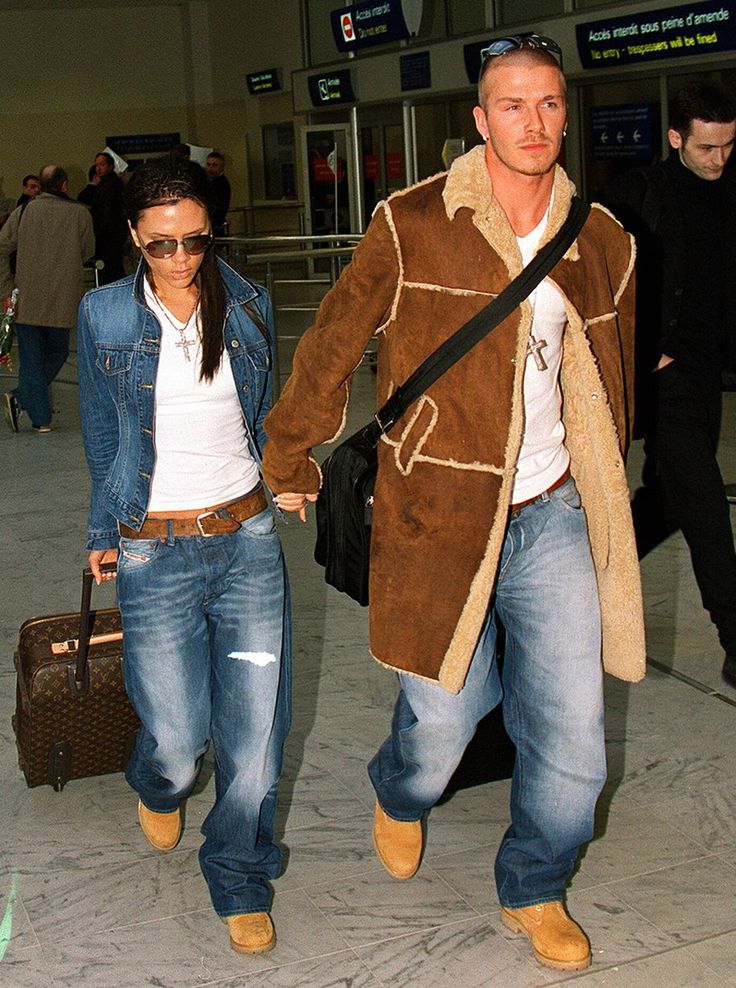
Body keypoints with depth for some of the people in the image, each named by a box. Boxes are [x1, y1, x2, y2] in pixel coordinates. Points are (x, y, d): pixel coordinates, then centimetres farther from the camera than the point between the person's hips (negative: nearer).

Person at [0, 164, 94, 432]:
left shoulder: (23, 212, 1)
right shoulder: (79, 214, -3)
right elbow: (88, 252, 8)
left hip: (27, 299, 1)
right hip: (63, 300, -1)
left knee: (31, 358, 7)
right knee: (57, 352, 14)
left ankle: (41, 418, -2)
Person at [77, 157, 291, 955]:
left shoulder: (248, 307, 2)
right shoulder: (105, 317, -4)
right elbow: (101, 435, 9)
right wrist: (105, 531, 15)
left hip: (247, 540, 2)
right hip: (154, 553, -2)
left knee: (257, 723, -1)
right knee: (177, 733, 0)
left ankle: (240, 875, 22)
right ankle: (159, 786, 39)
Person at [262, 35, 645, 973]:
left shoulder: (603, 242, 5)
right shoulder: (412, 226, -9)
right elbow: (331, 345, 1)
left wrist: (596, 487, 25)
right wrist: (289, 460, 10)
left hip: (553, 518, 4)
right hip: (437, 511, -3)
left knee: (571, 738, 3)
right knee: (441, 716, 8)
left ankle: (532, 890, 32)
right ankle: (399, 795, 47)